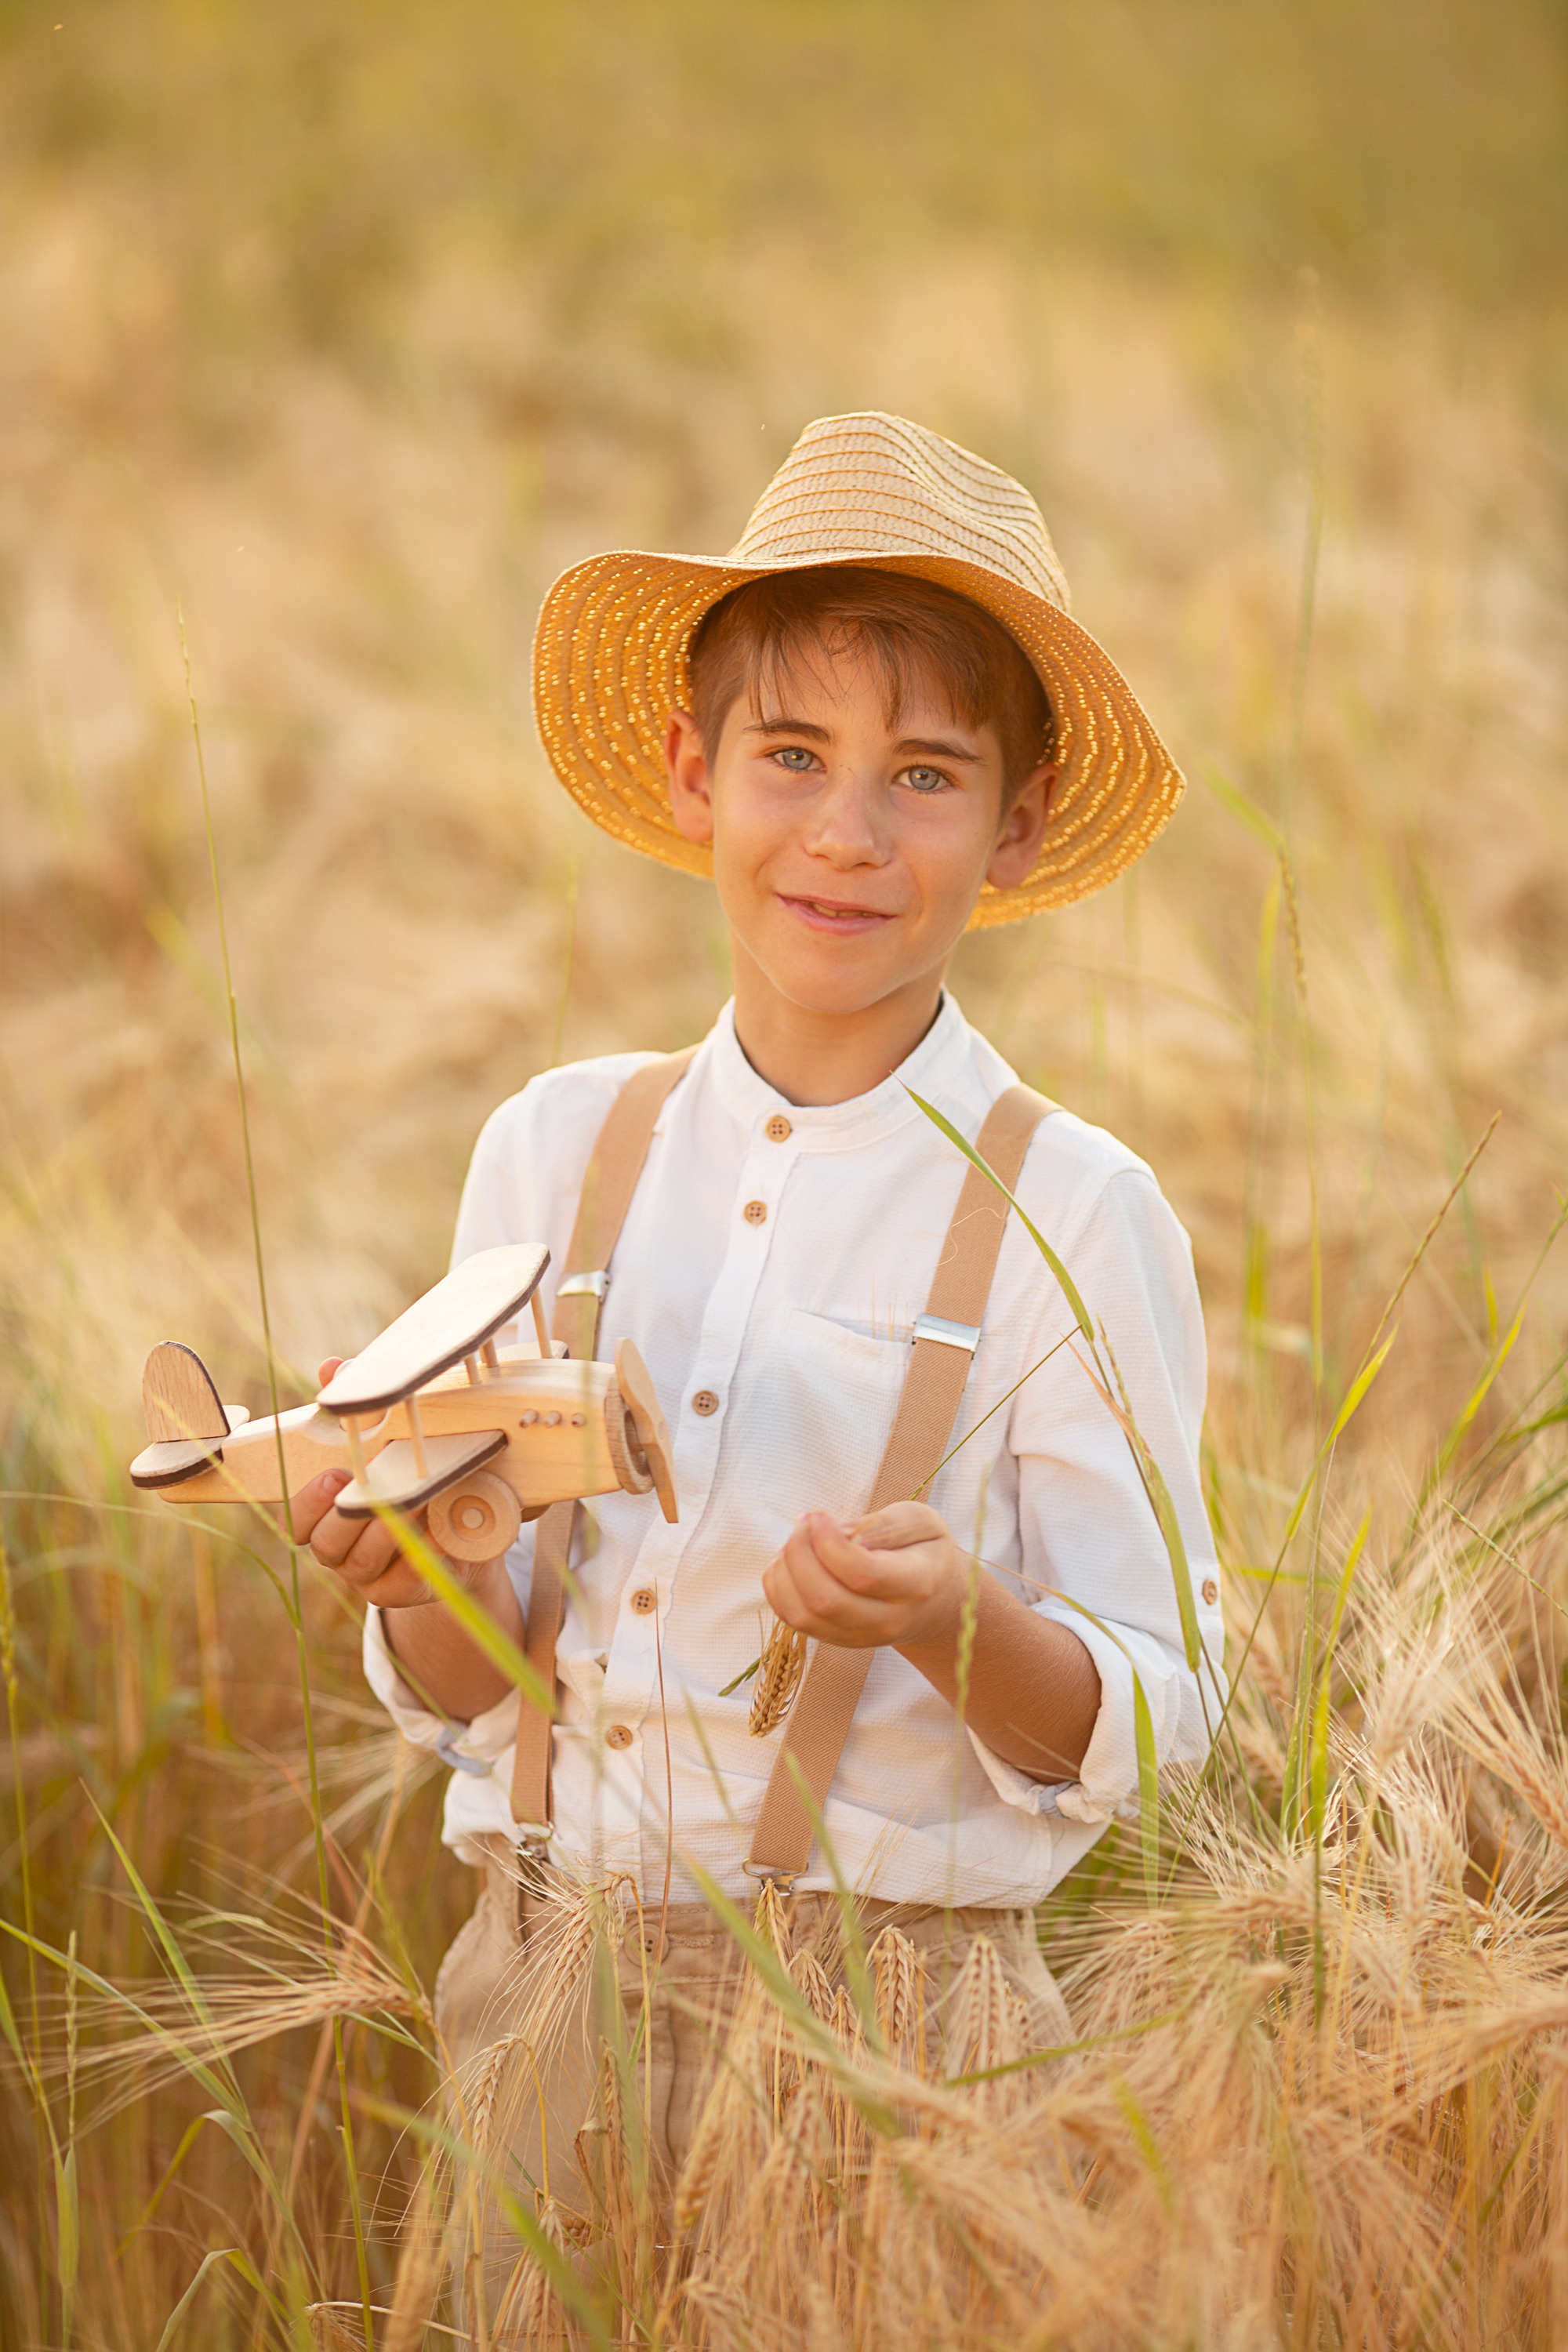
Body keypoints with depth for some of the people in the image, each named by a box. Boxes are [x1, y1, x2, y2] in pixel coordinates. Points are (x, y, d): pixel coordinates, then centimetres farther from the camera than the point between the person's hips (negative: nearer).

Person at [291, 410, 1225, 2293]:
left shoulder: (1066, 1220, -6)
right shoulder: (555, 1151, 5)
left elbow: (1141, 1725, -5)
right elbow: (470, 1698, 9)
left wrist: (957, 1623, -24)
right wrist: (430, 1584, -13)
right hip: (549, 1979, 3)